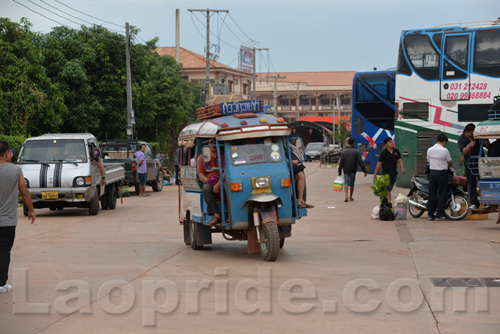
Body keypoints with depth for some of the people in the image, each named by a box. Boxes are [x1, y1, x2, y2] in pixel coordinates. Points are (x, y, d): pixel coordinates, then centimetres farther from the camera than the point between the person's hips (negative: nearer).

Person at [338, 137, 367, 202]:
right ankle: (350, 197, 23)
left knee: (346, 183, -3)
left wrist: (339, 172, 4)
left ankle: (346, 195, -25)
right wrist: (364, 171, -6)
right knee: (352, 184, 12)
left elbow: (341, 163, -1)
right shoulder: (356, 152, -4)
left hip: (346, 171, 0)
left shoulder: (344, 152, -1)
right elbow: (360, 162, -7)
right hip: (353, 171, 0)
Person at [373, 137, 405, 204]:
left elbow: (400, 160, 8)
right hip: (386, 173, -5)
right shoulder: (383, 153, -5)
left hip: (394, 173, 5)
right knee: (388, 189, -12)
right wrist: (375, 175, -1)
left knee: (390, 189, 13)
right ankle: (389, 203, -16)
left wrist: (402, 168, -13)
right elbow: (379, 164, -3)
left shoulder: (396, 151, 8)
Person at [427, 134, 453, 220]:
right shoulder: (444, 150, -12)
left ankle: (430, 214, 11)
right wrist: (448, 165, 21)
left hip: (432, 172, 5)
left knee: (432, 194, 10)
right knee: (441, 194, 2)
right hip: (442, 173, -5)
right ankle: (439, 214, 1)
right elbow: (450, 163, -1)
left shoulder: (429, 150, 3)